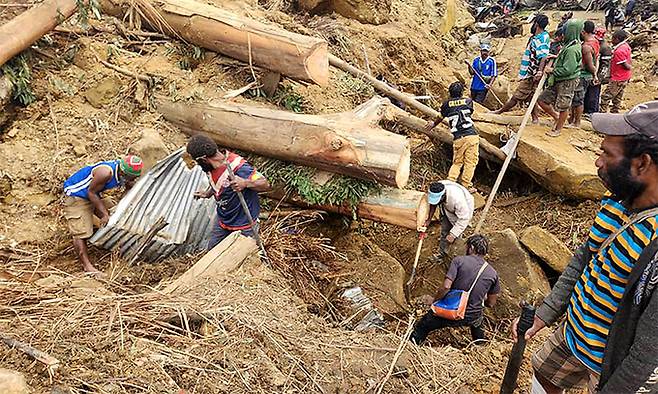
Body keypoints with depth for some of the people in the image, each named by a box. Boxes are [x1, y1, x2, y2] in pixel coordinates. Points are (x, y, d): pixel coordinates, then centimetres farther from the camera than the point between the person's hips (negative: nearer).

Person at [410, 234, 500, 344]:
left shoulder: (459, 260, -11)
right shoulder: (493, 273, -1)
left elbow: (446, 287, -21)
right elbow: (491, 304, 7)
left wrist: (434, 299, -4)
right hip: (473, 319, 4)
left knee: (423, 326, 18)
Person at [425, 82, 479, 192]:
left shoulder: (447, 104, 10)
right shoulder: (468, 101, 11)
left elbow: (441, 117, 25)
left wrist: (433, 124, 46)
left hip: (458, 139, 2)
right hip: (471, 136, -1)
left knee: (457, 162, 15)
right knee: (470, 162, 3)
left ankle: (450, 182, 5)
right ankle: (466, 186, 3)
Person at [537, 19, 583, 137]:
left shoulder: (572, 49, -22)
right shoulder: (569, 45, 9)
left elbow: (568, 70, -25)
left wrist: (552, 70, -15)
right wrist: (556, 57, 10)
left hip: (567, 82, -10)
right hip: (558, 81, 10)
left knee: (563, 107, 6)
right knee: (542, 100, 11)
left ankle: (558, 129, 19)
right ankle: (556, 116, 30)